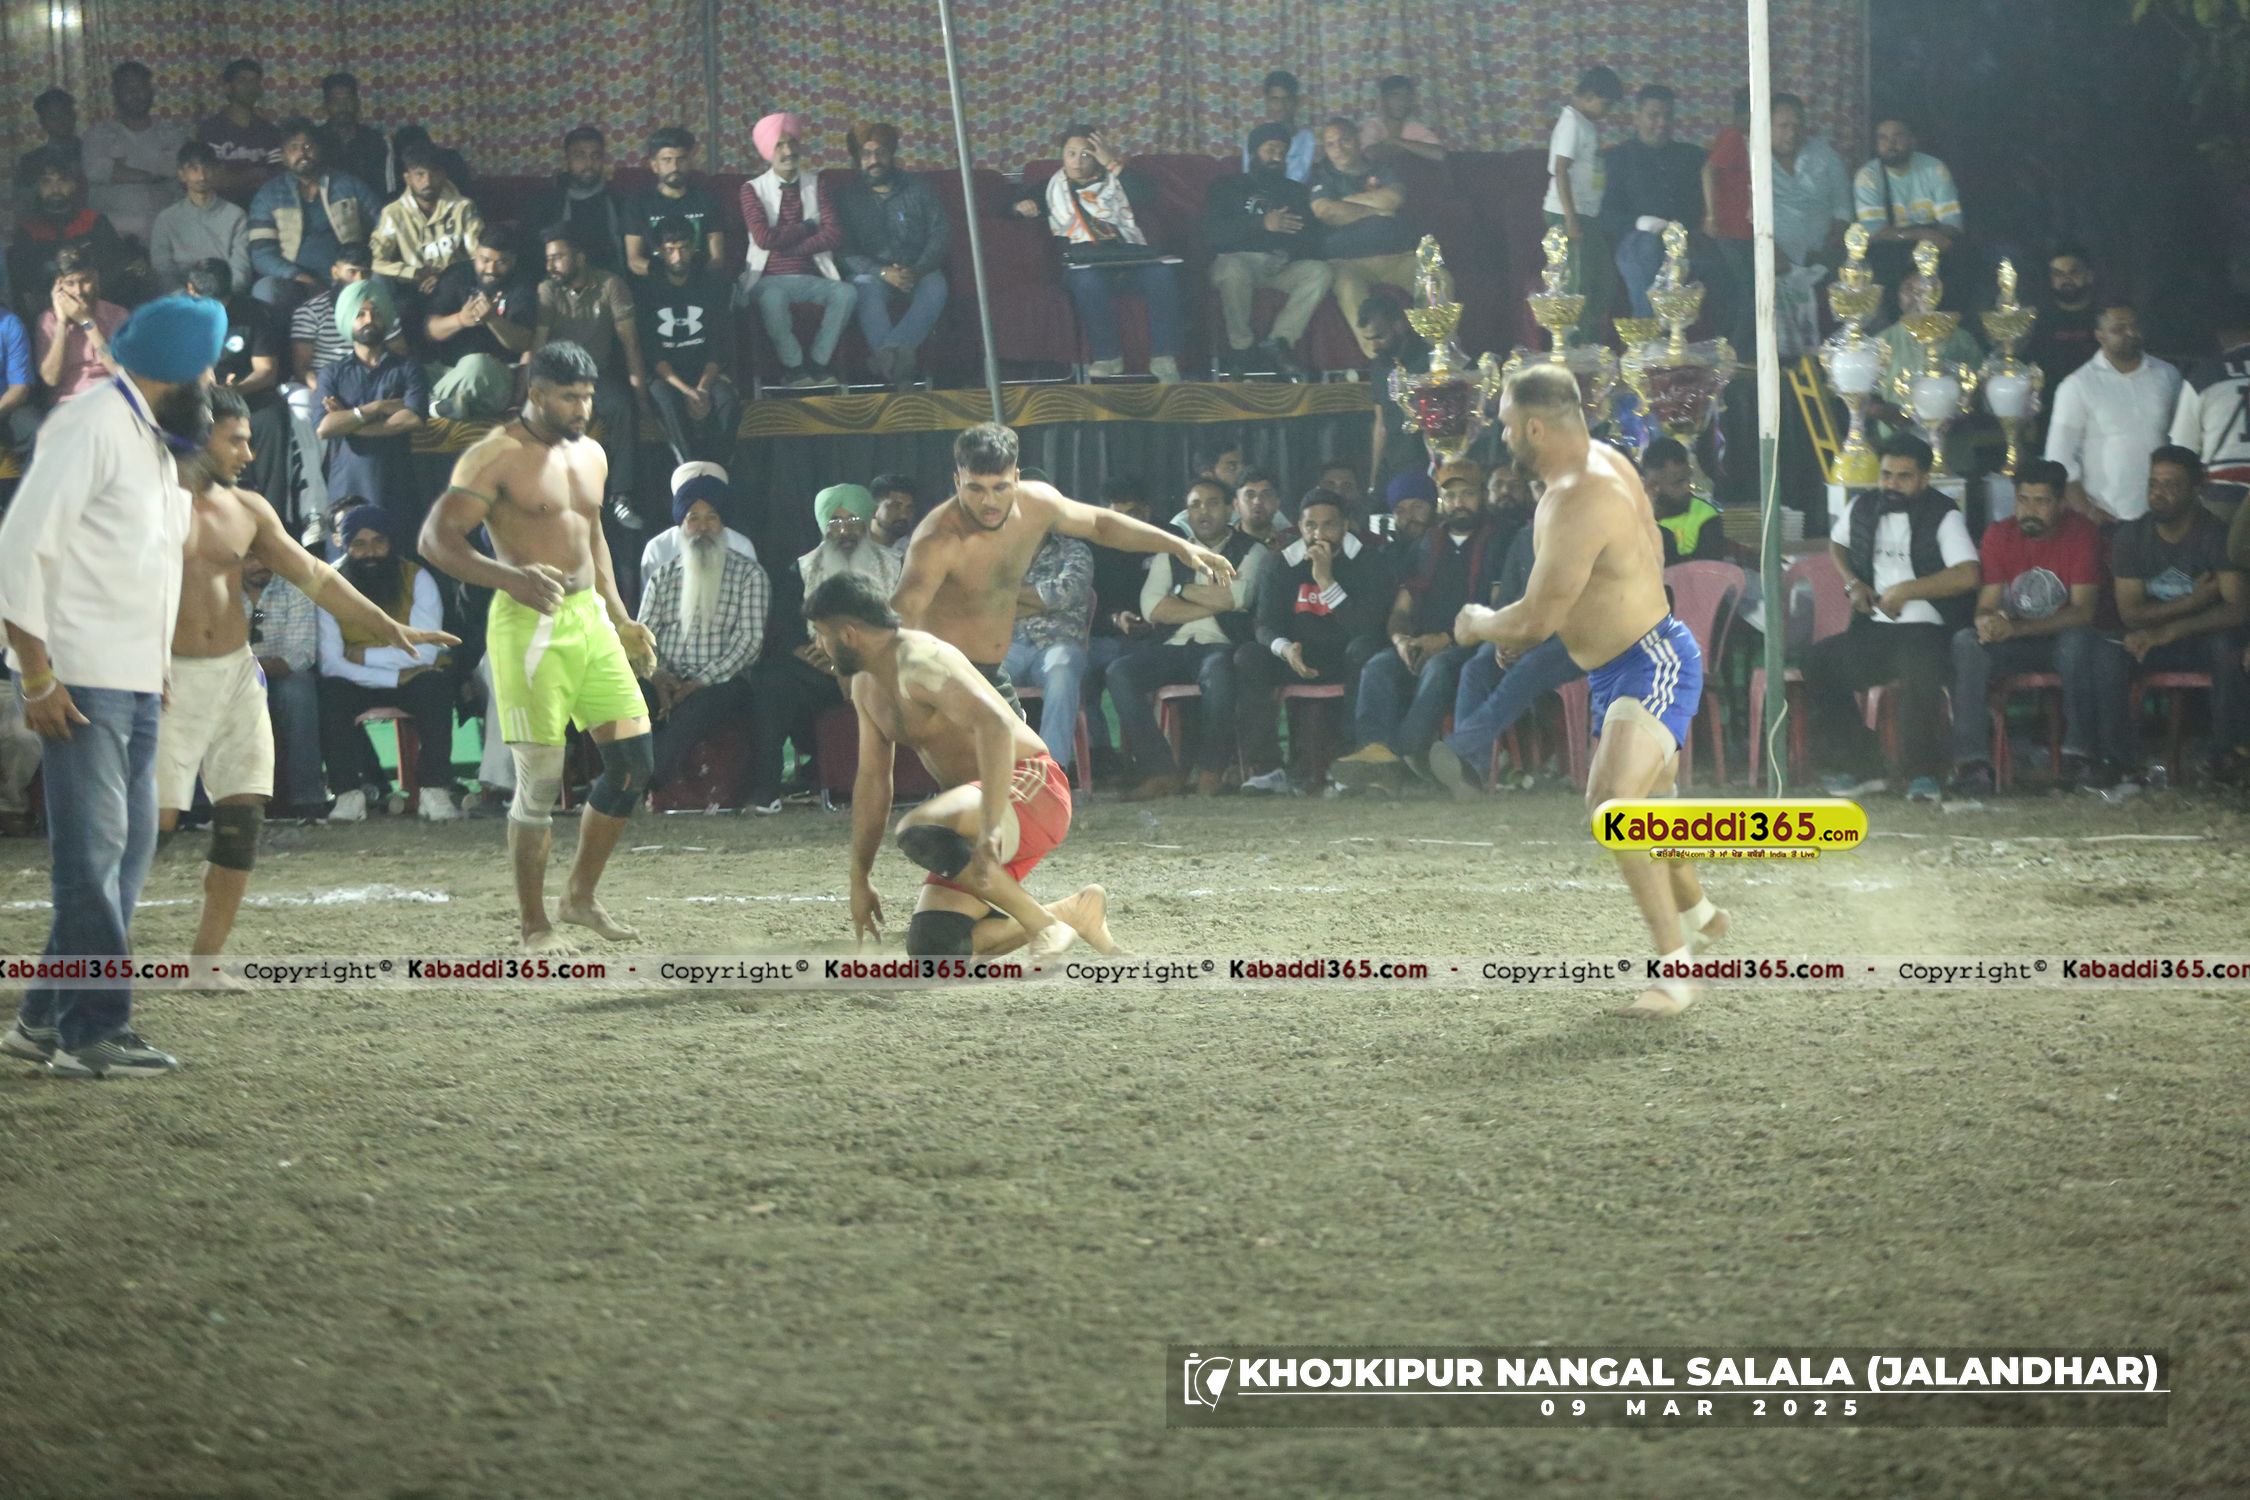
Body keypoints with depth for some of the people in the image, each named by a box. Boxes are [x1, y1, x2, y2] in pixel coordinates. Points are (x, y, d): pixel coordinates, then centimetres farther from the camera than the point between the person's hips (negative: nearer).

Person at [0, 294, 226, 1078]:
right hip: (81, 681, -9)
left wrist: (156, 670, 12)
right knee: (93, 852, -8)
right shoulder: (92, 428, -12)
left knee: (126, 850, 12)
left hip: (135, 682, 9)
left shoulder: (153, 440, 17)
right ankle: (94, 1033, -4)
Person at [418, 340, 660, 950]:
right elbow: (436, 538, -16)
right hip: (529, 625, -8)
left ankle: (582, 898, 20)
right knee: (540, 779, -6)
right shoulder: (497, 457, -10)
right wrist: (508, 577, -30)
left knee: (633, 761, 4)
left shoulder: (589, 454, 15)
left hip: (589, 618, 8)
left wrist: (619, 618, 23)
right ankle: (532, 922, 6)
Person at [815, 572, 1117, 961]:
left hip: (1031, 789, -10)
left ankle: (1042, 924, -22)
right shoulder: (866, 685, 13)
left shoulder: (919, 662, -18)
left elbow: (996, 726, -32)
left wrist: (990, 828, -41)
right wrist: (860, 880, 18)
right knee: (931, 947, -5)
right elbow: (872, 781, 21)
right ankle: (1074, 912, 9)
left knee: (918, 831, -38)